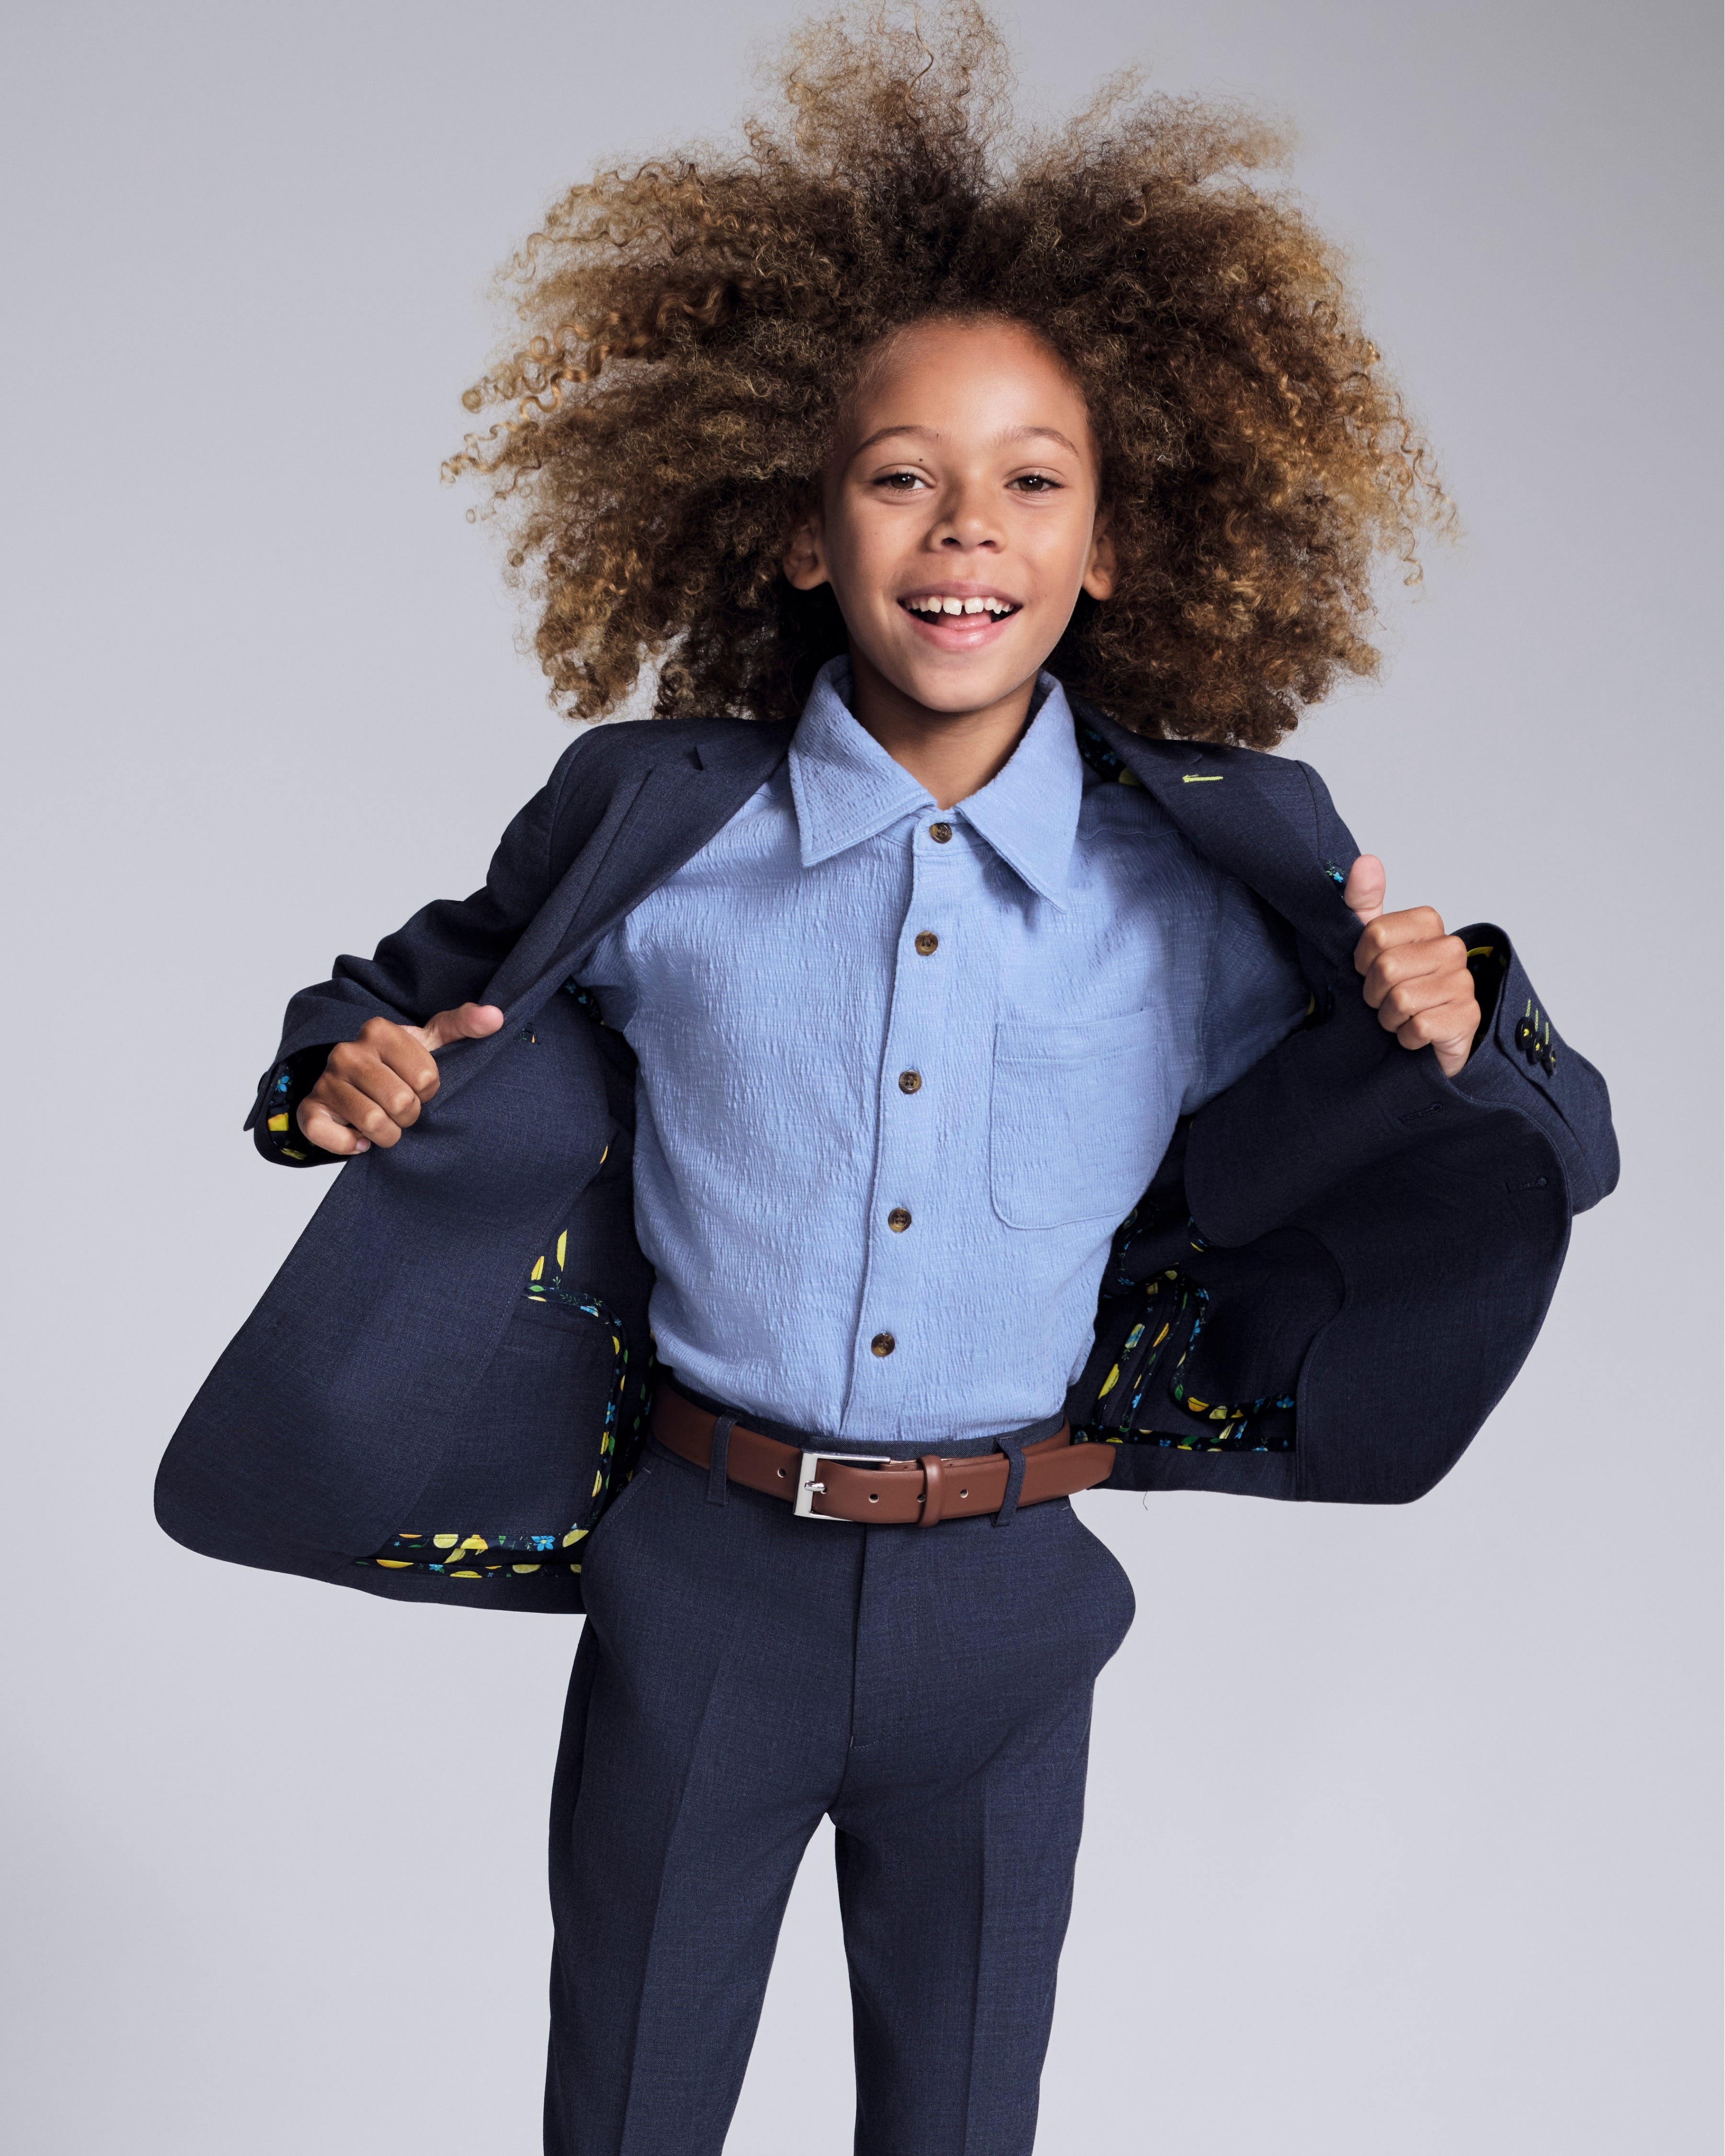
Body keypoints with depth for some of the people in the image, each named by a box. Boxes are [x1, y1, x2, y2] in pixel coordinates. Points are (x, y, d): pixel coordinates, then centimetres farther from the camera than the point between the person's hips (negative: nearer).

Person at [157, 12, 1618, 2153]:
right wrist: (357, 1057, -10)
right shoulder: (654, 829, -9)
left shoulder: (1208, 881, -8)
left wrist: (1451, 1036, -18)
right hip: (696, 1585, 0)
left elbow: (1551, 1156, 2)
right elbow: (447, 980, 11)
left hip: (1001, 1604, 1)